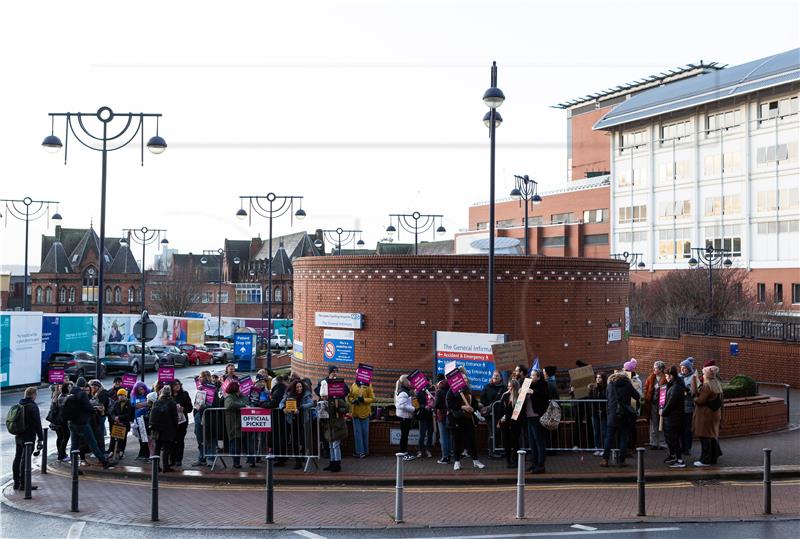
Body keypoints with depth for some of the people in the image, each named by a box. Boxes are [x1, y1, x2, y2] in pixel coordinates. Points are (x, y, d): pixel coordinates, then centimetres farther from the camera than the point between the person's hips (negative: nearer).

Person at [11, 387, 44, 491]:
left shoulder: (19, 405, 10)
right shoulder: (33, 406, -15)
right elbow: (37, 423, -17)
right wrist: (40, 439, -13)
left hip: (18, 436, 8)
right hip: (28, 437, -8)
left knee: (17, 458, 13)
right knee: (25, 459, -5)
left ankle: (16, 482, 19)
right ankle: (23, 484, -3)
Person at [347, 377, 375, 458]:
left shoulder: (368, 386, -6)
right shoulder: (353, 385, 5)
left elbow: (372, 399, -6)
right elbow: (349, 396, 11)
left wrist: (363, 400, -20)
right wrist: (353, 401, -10)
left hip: (364, 412, -3)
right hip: (355, 412, 3)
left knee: (365, 432, 6)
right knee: (357, 432, 3)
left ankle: (365, 451, 16)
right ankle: (360, 451, 8)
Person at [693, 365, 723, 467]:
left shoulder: (707, 386, -19)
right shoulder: (717, 385, 10)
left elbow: (700, 400, -20)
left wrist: (695, 399, 2)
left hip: (706, 415, -9)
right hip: (715, 414, 9)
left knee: (705, 437, -3)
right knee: (713, 436, 16)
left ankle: (705, 460, 0)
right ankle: (713, 458, 24)